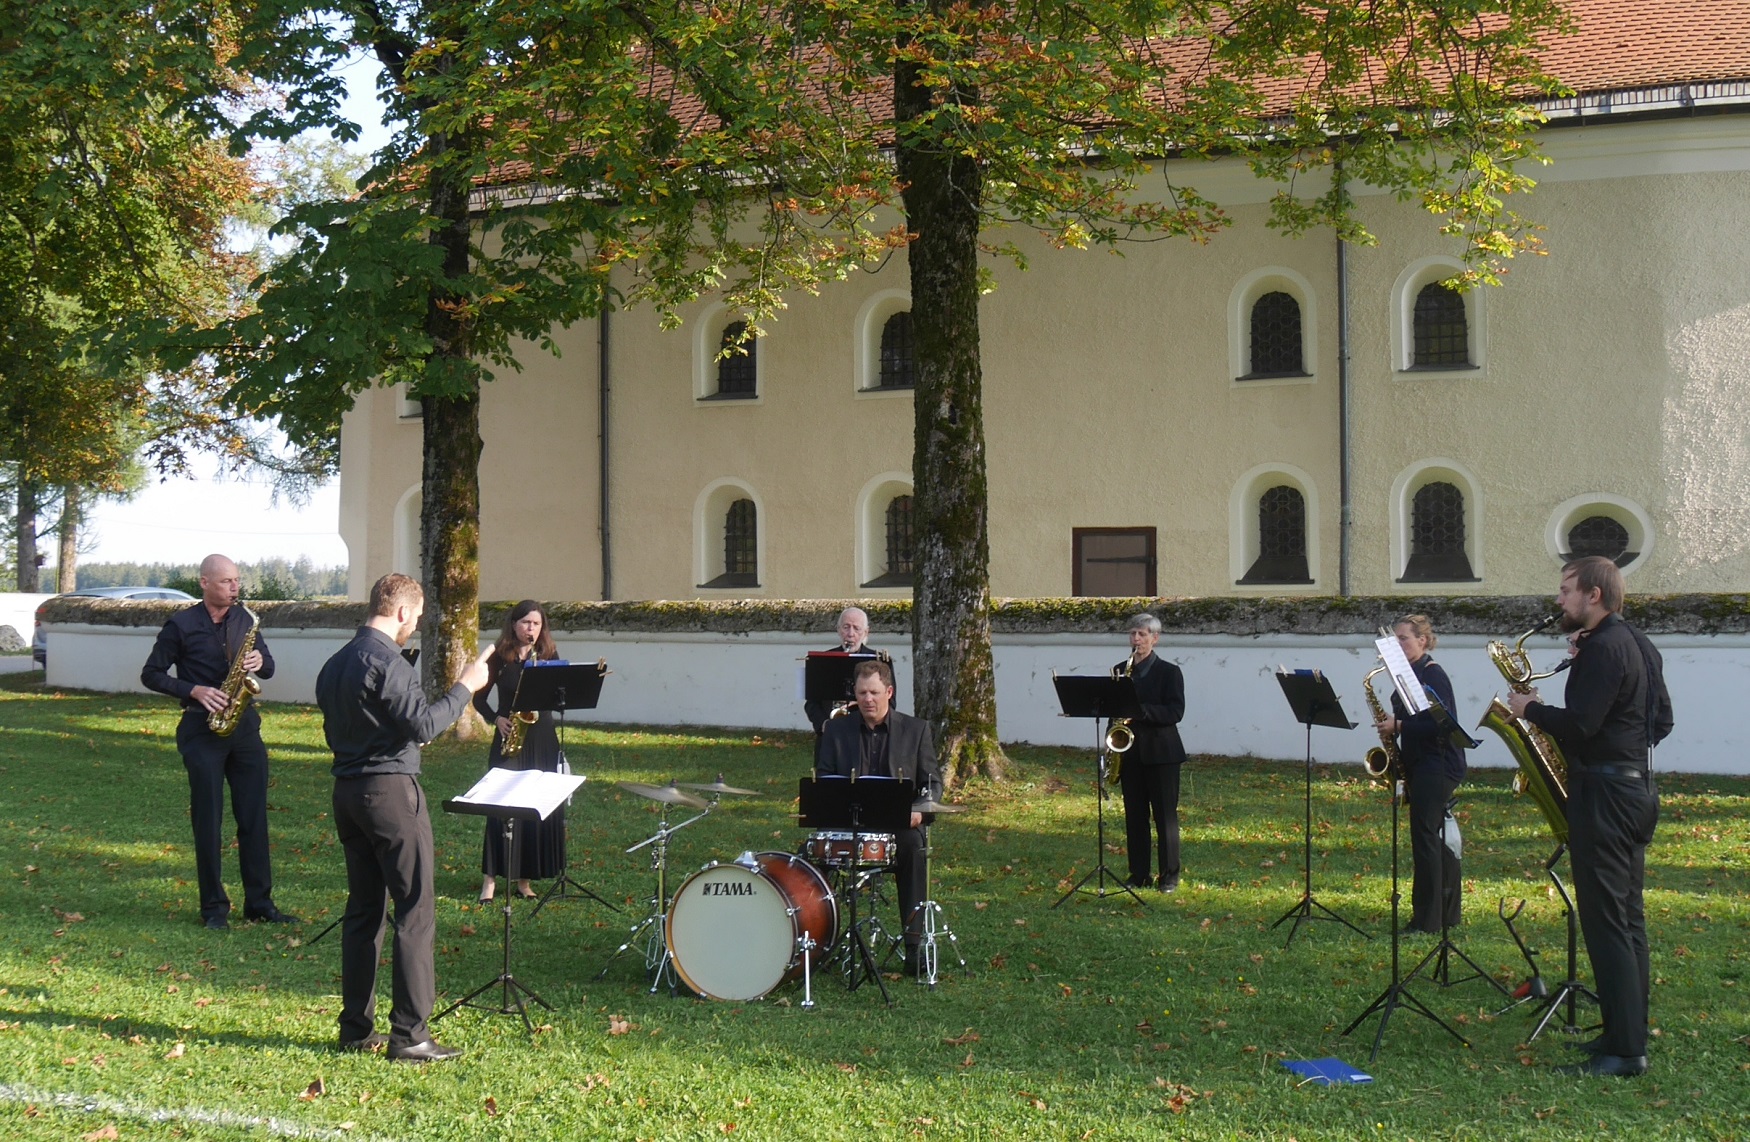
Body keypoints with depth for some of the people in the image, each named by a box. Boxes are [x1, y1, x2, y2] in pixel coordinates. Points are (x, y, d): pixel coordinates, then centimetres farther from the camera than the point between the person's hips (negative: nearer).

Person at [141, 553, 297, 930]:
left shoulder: (244, 618, 10)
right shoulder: (181, 625, -3)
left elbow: (269, 669, 16)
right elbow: (151, 674, 0)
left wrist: (260, 661, -8)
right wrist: (194, 691, -14)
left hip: (244, 725, 4)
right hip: (202, 729, -4)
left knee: (254, 817, 3)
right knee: (208, 820, 0)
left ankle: (259, 902, 9)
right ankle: (214, 907, 7)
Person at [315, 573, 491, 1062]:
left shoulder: (336, 663, 14)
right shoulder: (387, 662, -15)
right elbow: (423, 725, -20)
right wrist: (465, 687, -11)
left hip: (347, 791, 9)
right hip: (391, 791, -9)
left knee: (363, 909, 13)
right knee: (415, 912, -5)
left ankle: (357, 1028, 17)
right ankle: (409, 1034, -6)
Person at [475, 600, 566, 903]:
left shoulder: (549, 656, 7)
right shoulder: (500, 656, 2)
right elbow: (480, 697, 7)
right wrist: (496, 719, -9)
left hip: (542, 739, 2)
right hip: (509, 738, -2)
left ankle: (524, 879, 11)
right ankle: (490, 879, -6)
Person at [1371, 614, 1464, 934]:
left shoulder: (1433, 675, -14)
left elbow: (1442, 724, -22)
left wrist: (1399, 726, -23)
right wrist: (1390, 724, 4)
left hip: (1438, 766, -10)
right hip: (1419, 766, 10)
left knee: (1425, 837, -8)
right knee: (1435, 839, 13)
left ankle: (1426, 919, -4)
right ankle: (1449, 912, 22)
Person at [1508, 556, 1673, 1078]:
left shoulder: (1604, 648, -16)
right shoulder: (1638, 644, 15)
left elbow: (1578, 724, -24)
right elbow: (1662, 719, 22)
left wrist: (1531, 709, -8)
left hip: (1604, 794, -11)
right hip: (1636, 787, 11)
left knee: (1606, 921, -9)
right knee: (1627, 918, 14)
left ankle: (1624, 1050, -8)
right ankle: (1629, 1034, 20)